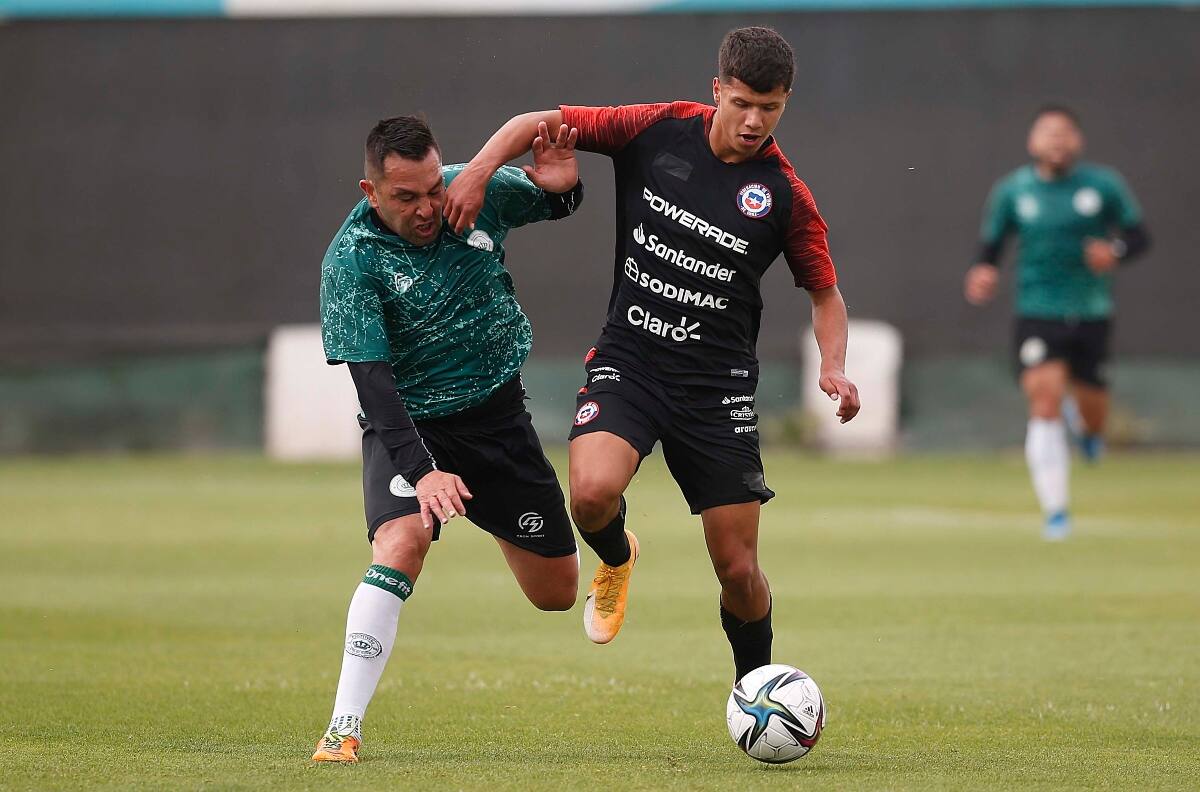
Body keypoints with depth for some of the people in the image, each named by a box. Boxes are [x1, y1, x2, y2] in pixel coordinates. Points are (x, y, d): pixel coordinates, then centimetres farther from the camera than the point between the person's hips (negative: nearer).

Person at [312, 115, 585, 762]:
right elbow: (371, 378, -27)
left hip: (497, 411, 3)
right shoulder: (351, 262, -22)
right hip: (409, 423, -3)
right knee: (401, 542, -32)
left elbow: (557, 204, 9)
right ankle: (343, 728, -29)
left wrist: (563, 184, -17)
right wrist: (422, 471, -39)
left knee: (558, 593, 8)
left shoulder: (478, 191, -11)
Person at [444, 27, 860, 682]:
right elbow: (538, 124, 2)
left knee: (738, 570, -1)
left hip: (717, 383, 0)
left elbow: (825, 293, 7)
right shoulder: (657, 131, -4)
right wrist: (478, 170, -15)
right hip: (628, 359, 0)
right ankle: (616, 560, 9)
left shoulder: (785, 195, -5)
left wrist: (833, 368, -11)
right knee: (593, 494, -28)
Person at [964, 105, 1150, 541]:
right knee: (1044, 401, -15)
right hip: (1037, 313, -1)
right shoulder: (1011, 191, 2)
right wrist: (982, 274, -13)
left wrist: (1115, 251, -16)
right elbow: (991, 244, 9)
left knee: (1090, 402, 3)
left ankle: (1092, 434, 46)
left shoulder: (1104, 185, 1)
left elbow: (1138, 235, 6)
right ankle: (1055, 511, -9)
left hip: (1091, 313, 1)